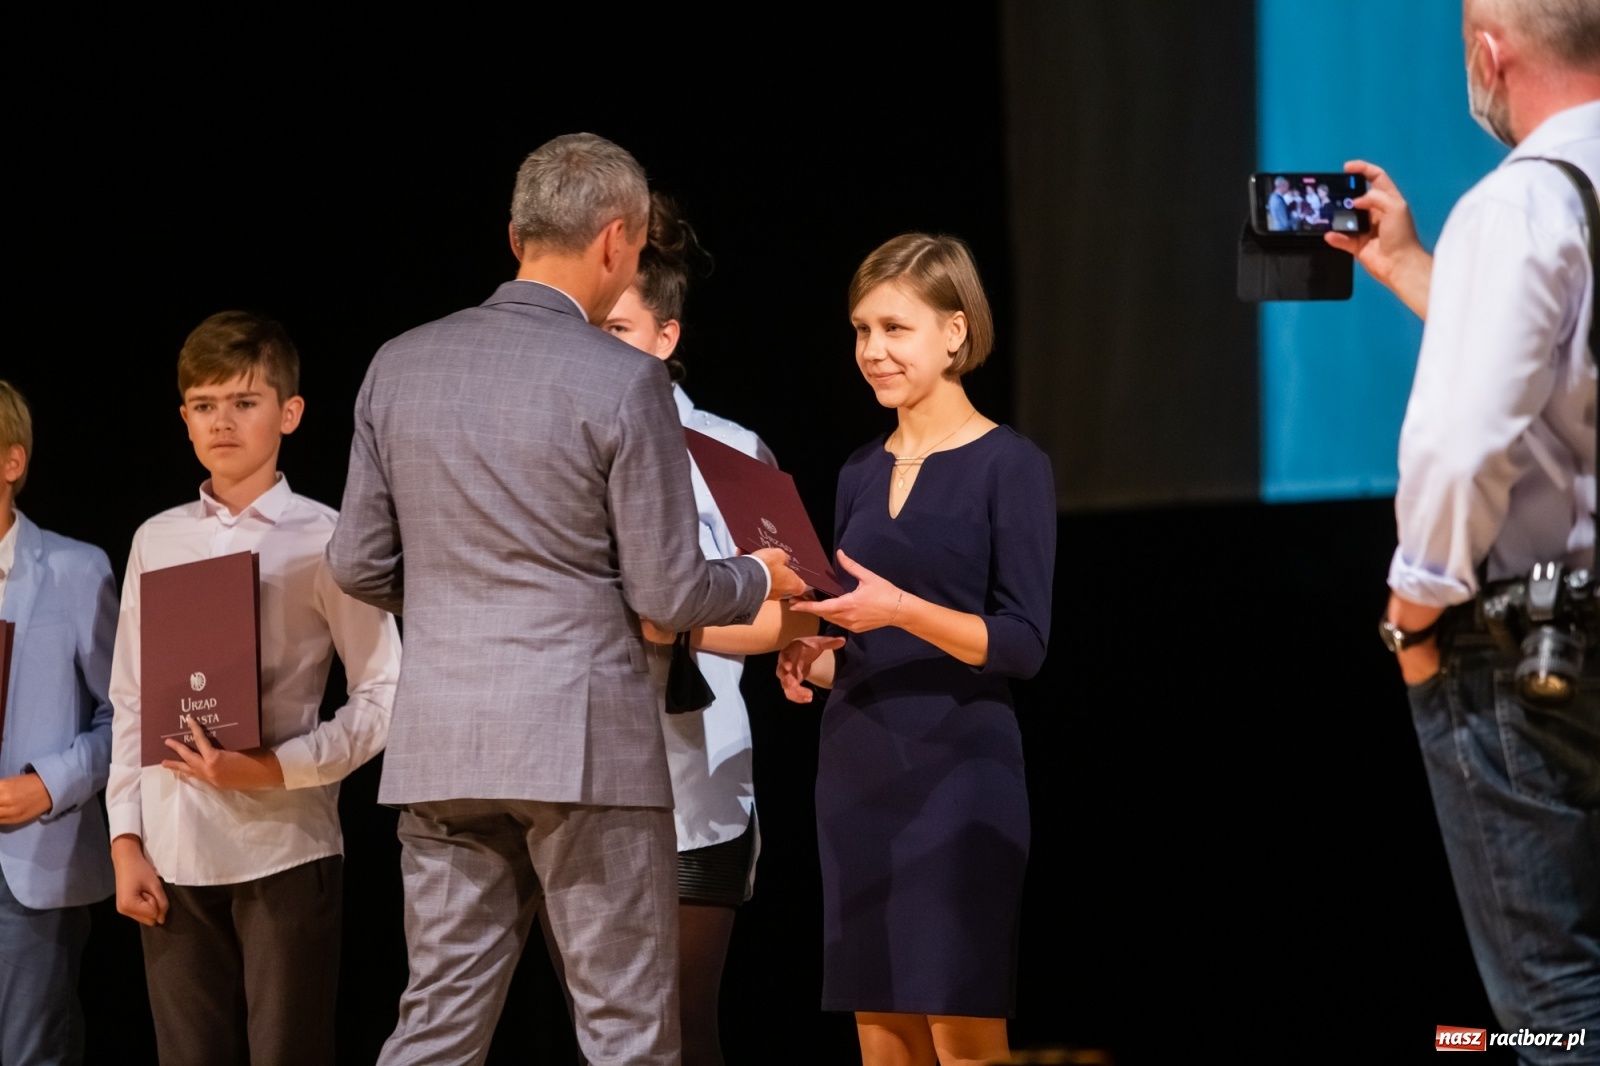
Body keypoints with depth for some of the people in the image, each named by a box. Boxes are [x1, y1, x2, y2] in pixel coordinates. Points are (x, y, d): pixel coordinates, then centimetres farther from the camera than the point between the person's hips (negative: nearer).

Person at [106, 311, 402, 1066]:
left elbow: (385, 695, -4)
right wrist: (125, 841, 5)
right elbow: (130, 704, 13)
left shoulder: (321, 539, -2)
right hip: (173, 855, 4)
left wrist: (275, 768, -15)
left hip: (283, 849, -4)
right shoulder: (158, 542, 10)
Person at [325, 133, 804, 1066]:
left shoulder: (400, 366, 5)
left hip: (441, 742, 5)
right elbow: (668, 594, -7)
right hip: (586, 743, -5)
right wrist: (758, 579, 14)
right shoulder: (623, 383, -10)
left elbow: (360, 565, 10)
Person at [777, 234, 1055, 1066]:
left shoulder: (1009, 466, -5)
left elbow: (1023, 644, -11)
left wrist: (901, 609, -24)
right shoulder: (860, 474, 14)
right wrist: (810, 660, -2)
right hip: (855, 776, 6)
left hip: (958, 778, -6)